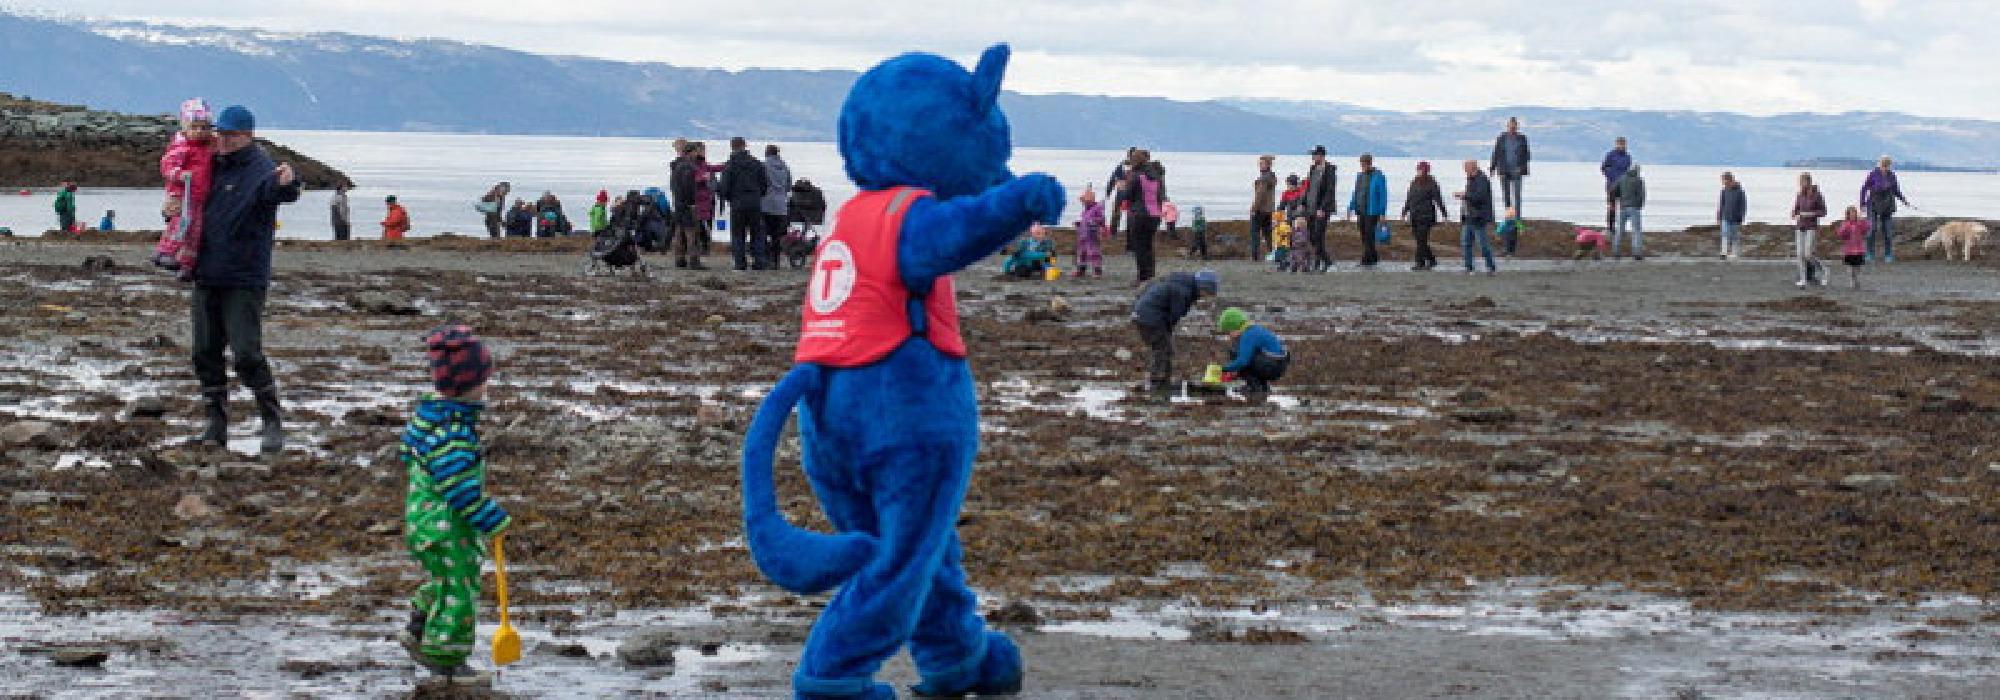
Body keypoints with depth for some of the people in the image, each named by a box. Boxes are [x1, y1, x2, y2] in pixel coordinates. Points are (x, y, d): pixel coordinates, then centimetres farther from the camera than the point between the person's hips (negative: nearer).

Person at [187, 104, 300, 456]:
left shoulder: (261, 169, -12)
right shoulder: (216, 167, 12)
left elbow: (281, 191, -36)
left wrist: (287, 182, -56)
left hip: (244, 281, -8)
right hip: (207, 278, 8)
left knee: (247, 354, -13)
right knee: (205, 353, 9)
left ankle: (273, 423, -1)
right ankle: (217, 424, 18)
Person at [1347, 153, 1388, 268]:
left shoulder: (1378, 177, -8)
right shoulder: (1360, 176, 14)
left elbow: (1383, 196, -9)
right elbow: (1355, 194, 21)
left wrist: (1382, 213, -12)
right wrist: (1351, 207, 15)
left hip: (1372, 212, -7)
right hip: (1361, 211, 7)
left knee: (1369, 237, -9)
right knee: (1364, 237, 10)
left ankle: (1367, 261, -8)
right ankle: (1373, 258, 20)